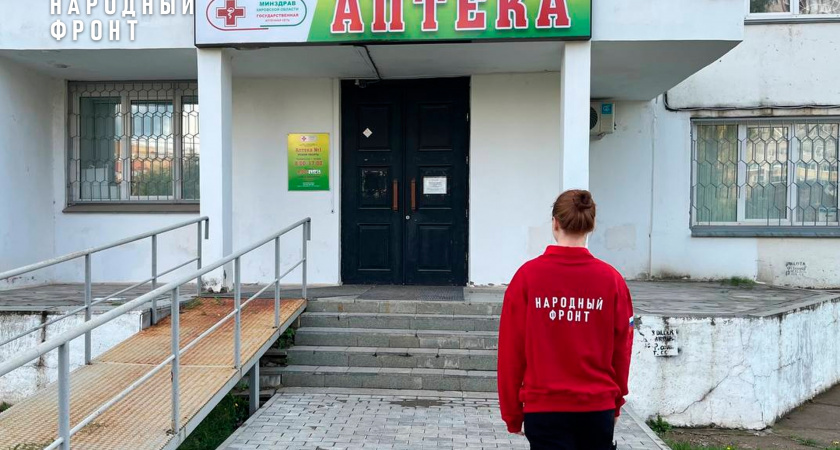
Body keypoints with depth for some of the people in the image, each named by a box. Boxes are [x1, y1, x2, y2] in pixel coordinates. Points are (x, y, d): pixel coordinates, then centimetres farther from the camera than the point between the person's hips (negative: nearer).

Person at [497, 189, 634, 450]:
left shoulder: (527, 275, -10)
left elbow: (511, 350, -6)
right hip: (599, 408, 2)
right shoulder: (611, 279, -5)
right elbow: (621, 348, 2)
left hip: (544, 407, -2)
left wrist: (512, 413, 5)